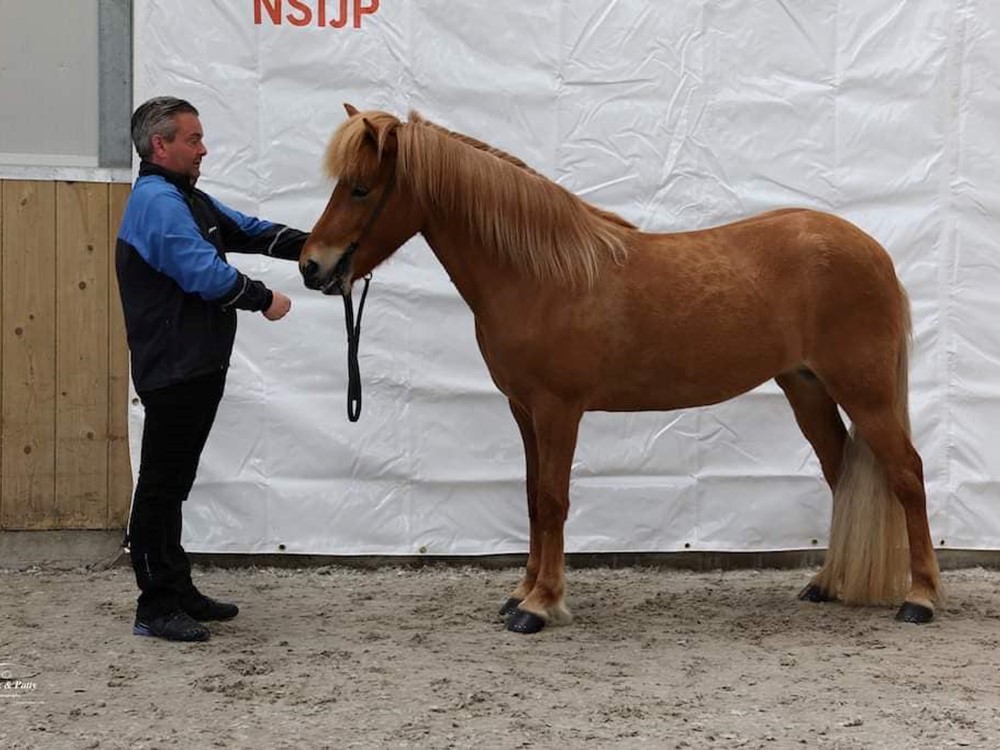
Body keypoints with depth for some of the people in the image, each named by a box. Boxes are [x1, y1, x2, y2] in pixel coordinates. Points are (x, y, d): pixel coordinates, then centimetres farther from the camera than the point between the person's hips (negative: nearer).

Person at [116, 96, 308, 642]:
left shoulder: (186, 199, 18)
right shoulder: (158, 202, -15)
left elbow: (249, 232, 17)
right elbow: (207, 274, -23)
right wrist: (264, 299, -9)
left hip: (195, 367, 10)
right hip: (173, 368, -10)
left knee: (172, 483, 15)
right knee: (162, 484, -5)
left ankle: (178, 591, 24)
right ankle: (155, 607, 0)